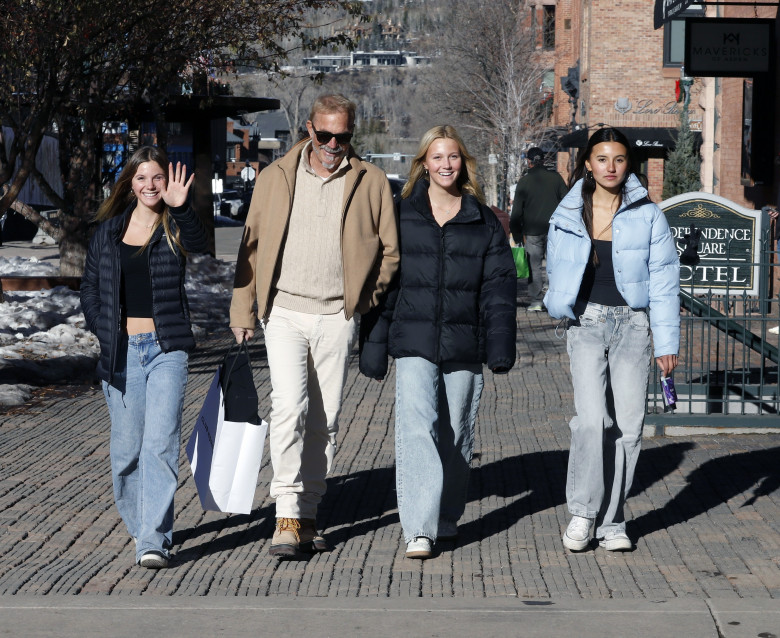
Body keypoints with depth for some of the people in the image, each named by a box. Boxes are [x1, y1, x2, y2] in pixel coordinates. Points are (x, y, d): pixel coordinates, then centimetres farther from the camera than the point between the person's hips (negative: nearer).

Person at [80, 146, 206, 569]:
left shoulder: (175, 227, 2)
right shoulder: (108, 231, 10)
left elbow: (199, 245, -21)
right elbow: (90, 286, 16)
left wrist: (181, 209, -36)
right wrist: (103, 330, 3)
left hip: (166, 348, -3)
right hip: (122, 351, 3)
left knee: (160, 444, -12)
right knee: (126, 448, 8)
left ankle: (154, 541, -15)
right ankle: (138, 524, 27)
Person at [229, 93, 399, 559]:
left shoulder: (371, 182, 5)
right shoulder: (276, 178, 7)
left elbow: (390, 249, 10)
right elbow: (252, 245, 10)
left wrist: (367, 295, 0)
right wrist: (243, 311, 7)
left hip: (337, 316, 1)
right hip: (285, 312, -1)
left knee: (326, 420, 5)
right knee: (290, 406, -16)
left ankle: (308, 513, 15)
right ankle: (287, 516, -15)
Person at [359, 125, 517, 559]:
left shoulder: (484, 222, 9)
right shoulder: (402, 216, 7)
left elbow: (499, 286, 6)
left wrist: (501, 346, -4)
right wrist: (374, 347, 4)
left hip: (464, 345, 2)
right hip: (414, 343, -2)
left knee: (456, 433, 8)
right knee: (417, 426, -16)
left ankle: (447, 519, 26)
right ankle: (419, 530, -21)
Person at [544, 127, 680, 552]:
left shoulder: (647, 216, 1)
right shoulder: (568, 216, 4)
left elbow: (664, 280, 1)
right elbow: (557, 271, 19)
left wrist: (667, 342, -2)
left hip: (632, 325, 0)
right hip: (586, 325, 0)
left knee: (628, 425, 0)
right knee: (592, 418, -16)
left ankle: (611, 522, 11)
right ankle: (582, 512, -3)